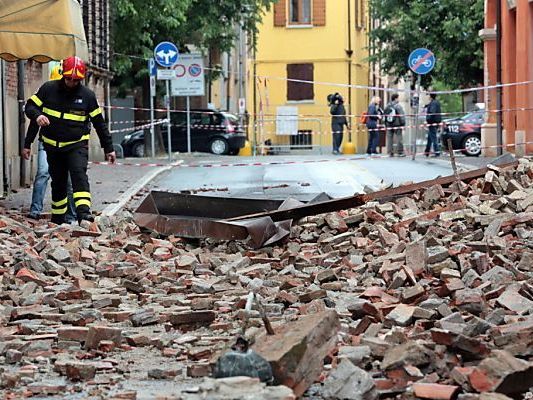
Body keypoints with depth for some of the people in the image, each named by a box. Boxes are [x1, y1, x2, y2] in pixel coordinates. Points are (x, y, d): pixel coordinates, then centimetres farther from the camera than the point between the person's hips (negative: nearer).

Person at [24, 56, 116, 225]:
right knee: (58, 182, 11)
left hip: (77, 145, -2)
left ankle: (83, 212, -36)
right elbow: (30, 106, 3)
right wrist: (37, 116, -22)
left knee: (79, 174, -24)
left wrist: (108, 148, 6)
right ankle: (57, 218, 25)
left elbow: (99, 122, 5)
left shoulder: (87, 95, -2)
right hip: (52, 146, 2)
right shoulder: (48, 89, -1)